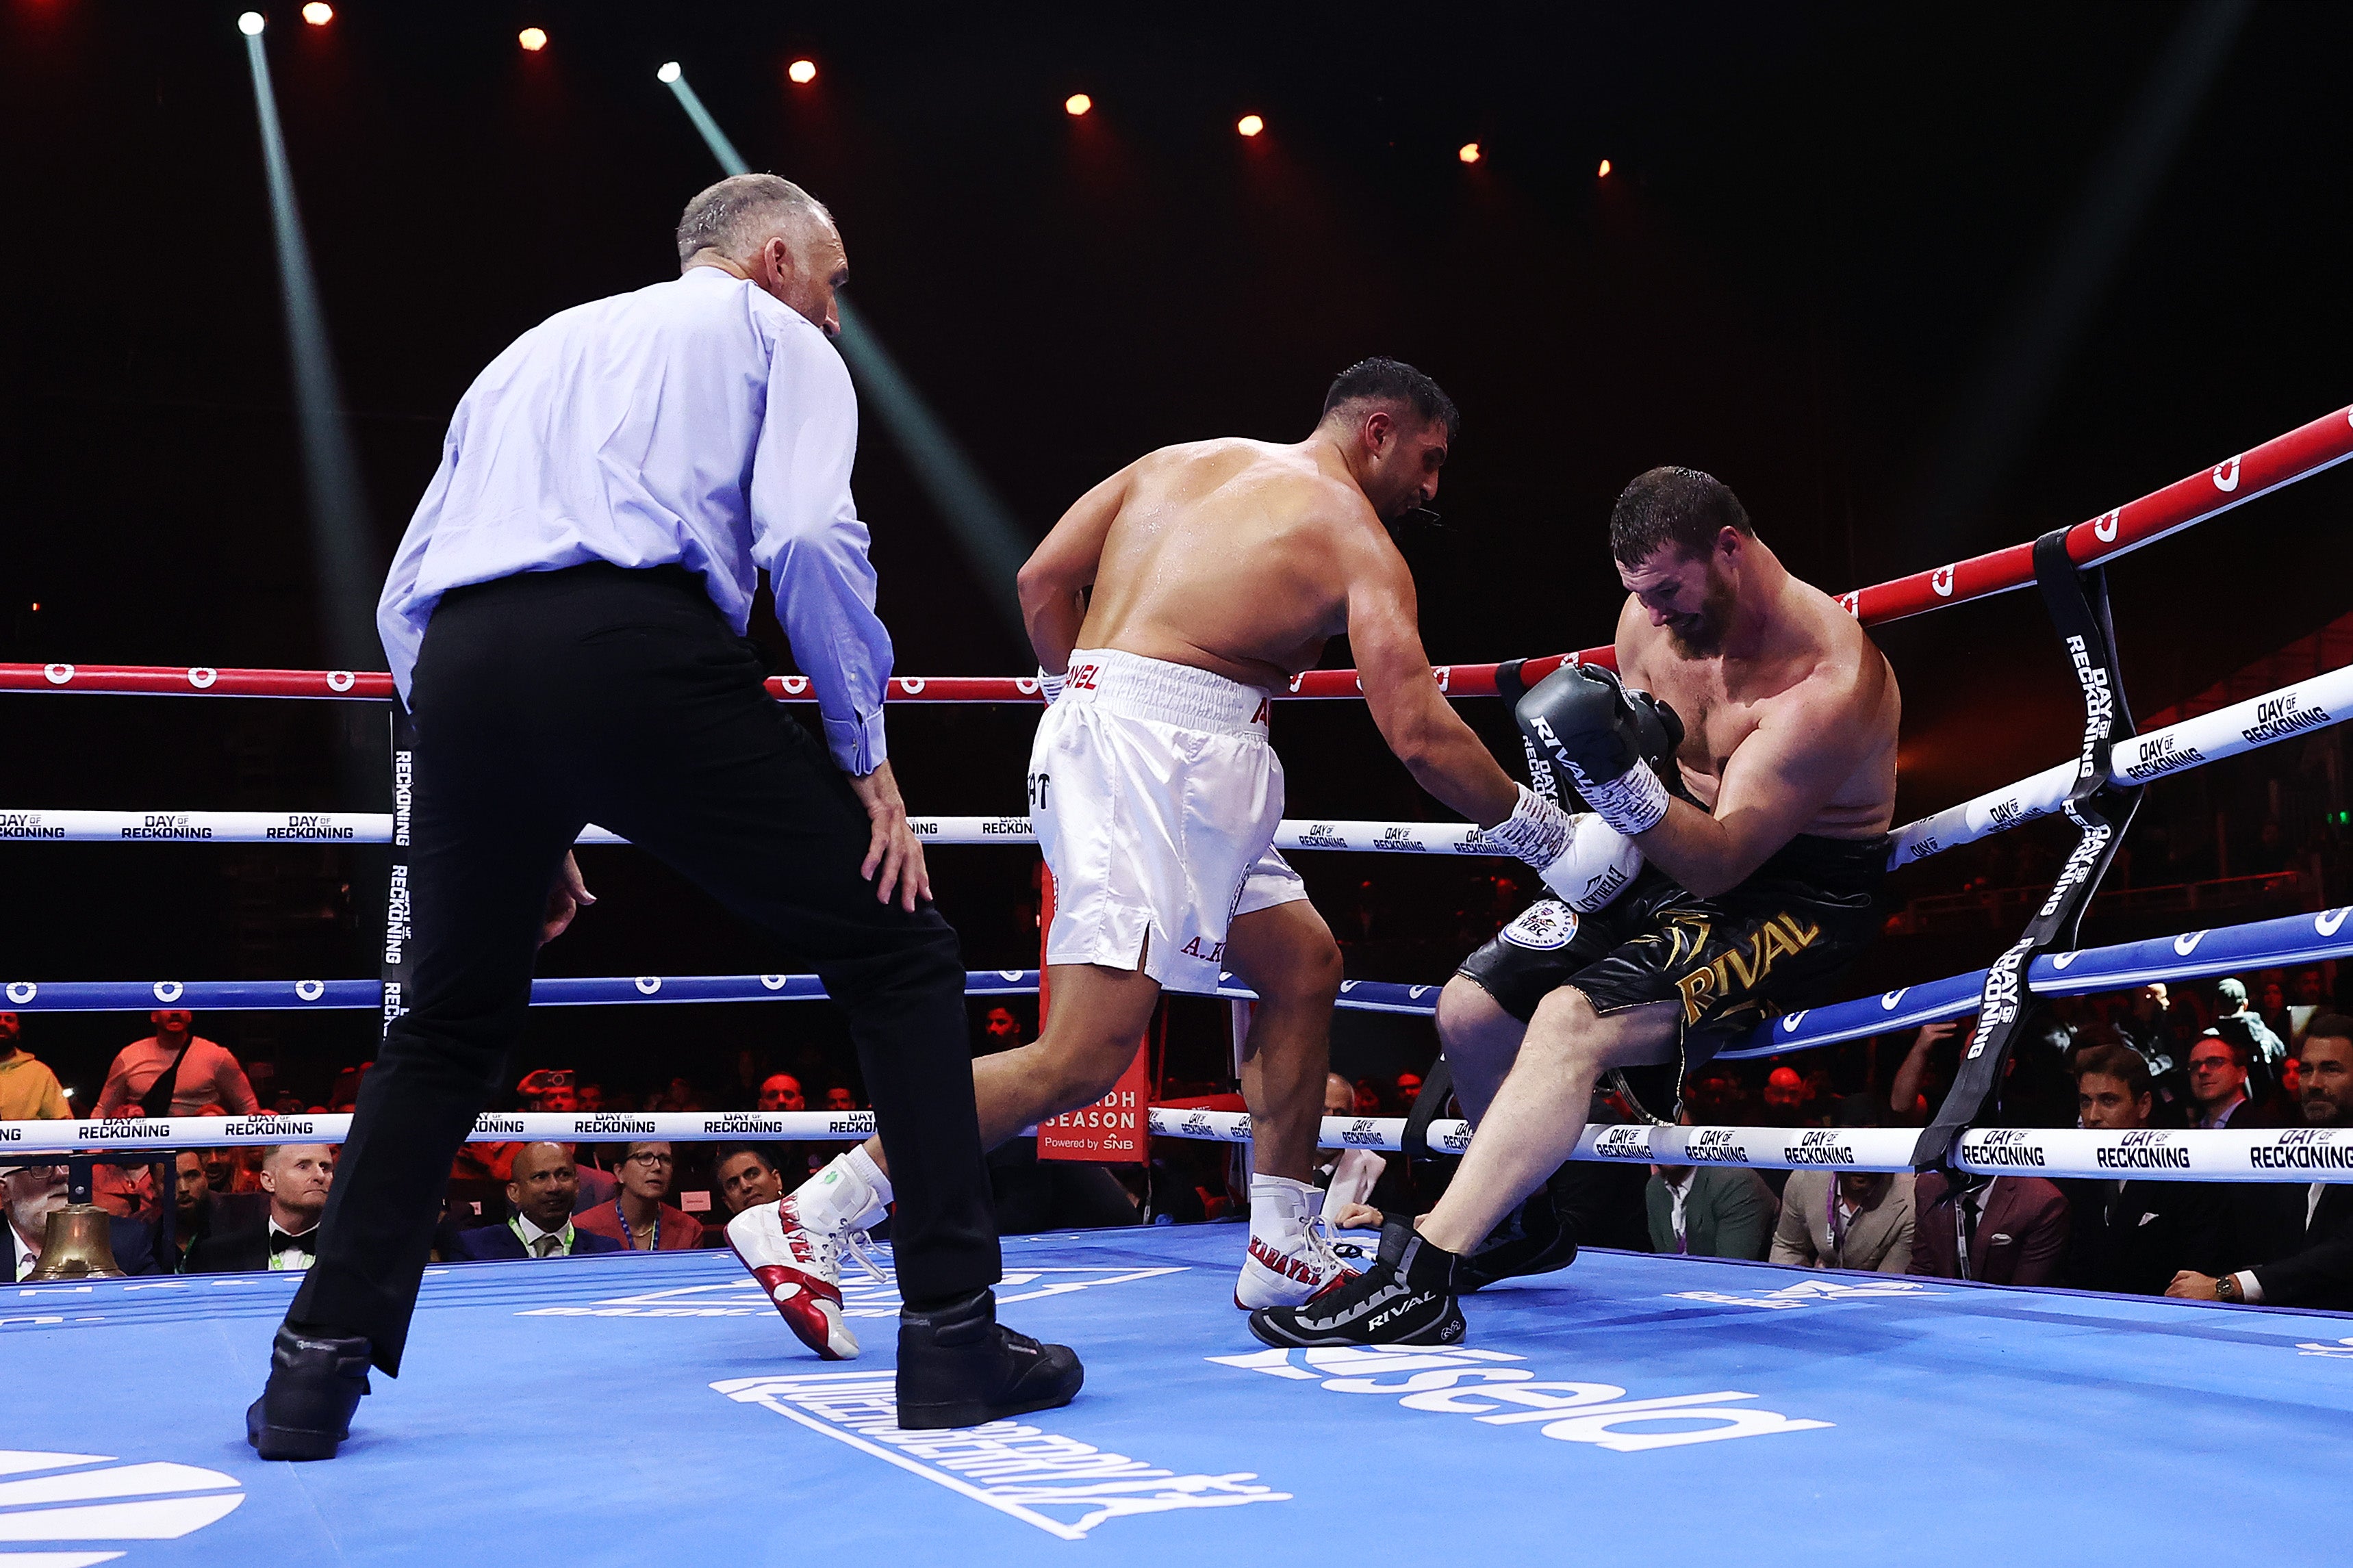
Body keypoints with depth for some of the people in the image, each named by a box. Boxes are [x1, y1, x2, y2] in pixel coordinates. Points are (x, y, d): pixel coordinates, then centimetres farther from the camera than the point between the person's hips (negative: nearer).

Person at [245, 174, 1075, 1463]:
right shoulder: (775, 336, 19)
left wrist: (522, 824, 30)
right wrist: (864, 756, 4)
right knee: (897, 957, 7)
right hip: (642, 649, -5)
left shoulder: (531, 353, 34)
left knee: (449, 1024, 24)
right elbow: (809, 539, -3)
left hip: (461, 673, 6)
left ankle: (319, 1364, 17)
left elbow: (405, 601, 27)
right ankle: (953, 1336, 3)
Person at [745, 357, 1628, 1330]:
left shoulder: (1180, 460, 21)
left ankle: (1283, 1257, 19)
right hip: (1169, 754, -9)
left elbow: (1043, 580, 15)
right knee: (1082, 1061, -12)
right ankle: (808, 1220, -13)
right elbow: (1420, 736, -8)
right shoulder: (1357, 540, 1)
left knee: (1303, 964, 17)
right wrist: (1549, 841, 3)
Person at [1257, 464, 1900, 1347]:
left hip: (1796, 894, -8)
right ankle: (1520, 1222, 24)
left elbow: (1719, 863, -27)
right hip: (1677, 856, 8)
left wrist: (1623, 778, -43)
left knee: (1572, 1021, -30)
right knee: (1471, 1009, -2)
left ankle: (1419, 1277, -33)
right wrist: (1633, 741, -9)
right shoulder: (1651, 618, -4)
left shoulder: (1827, 680, -26)